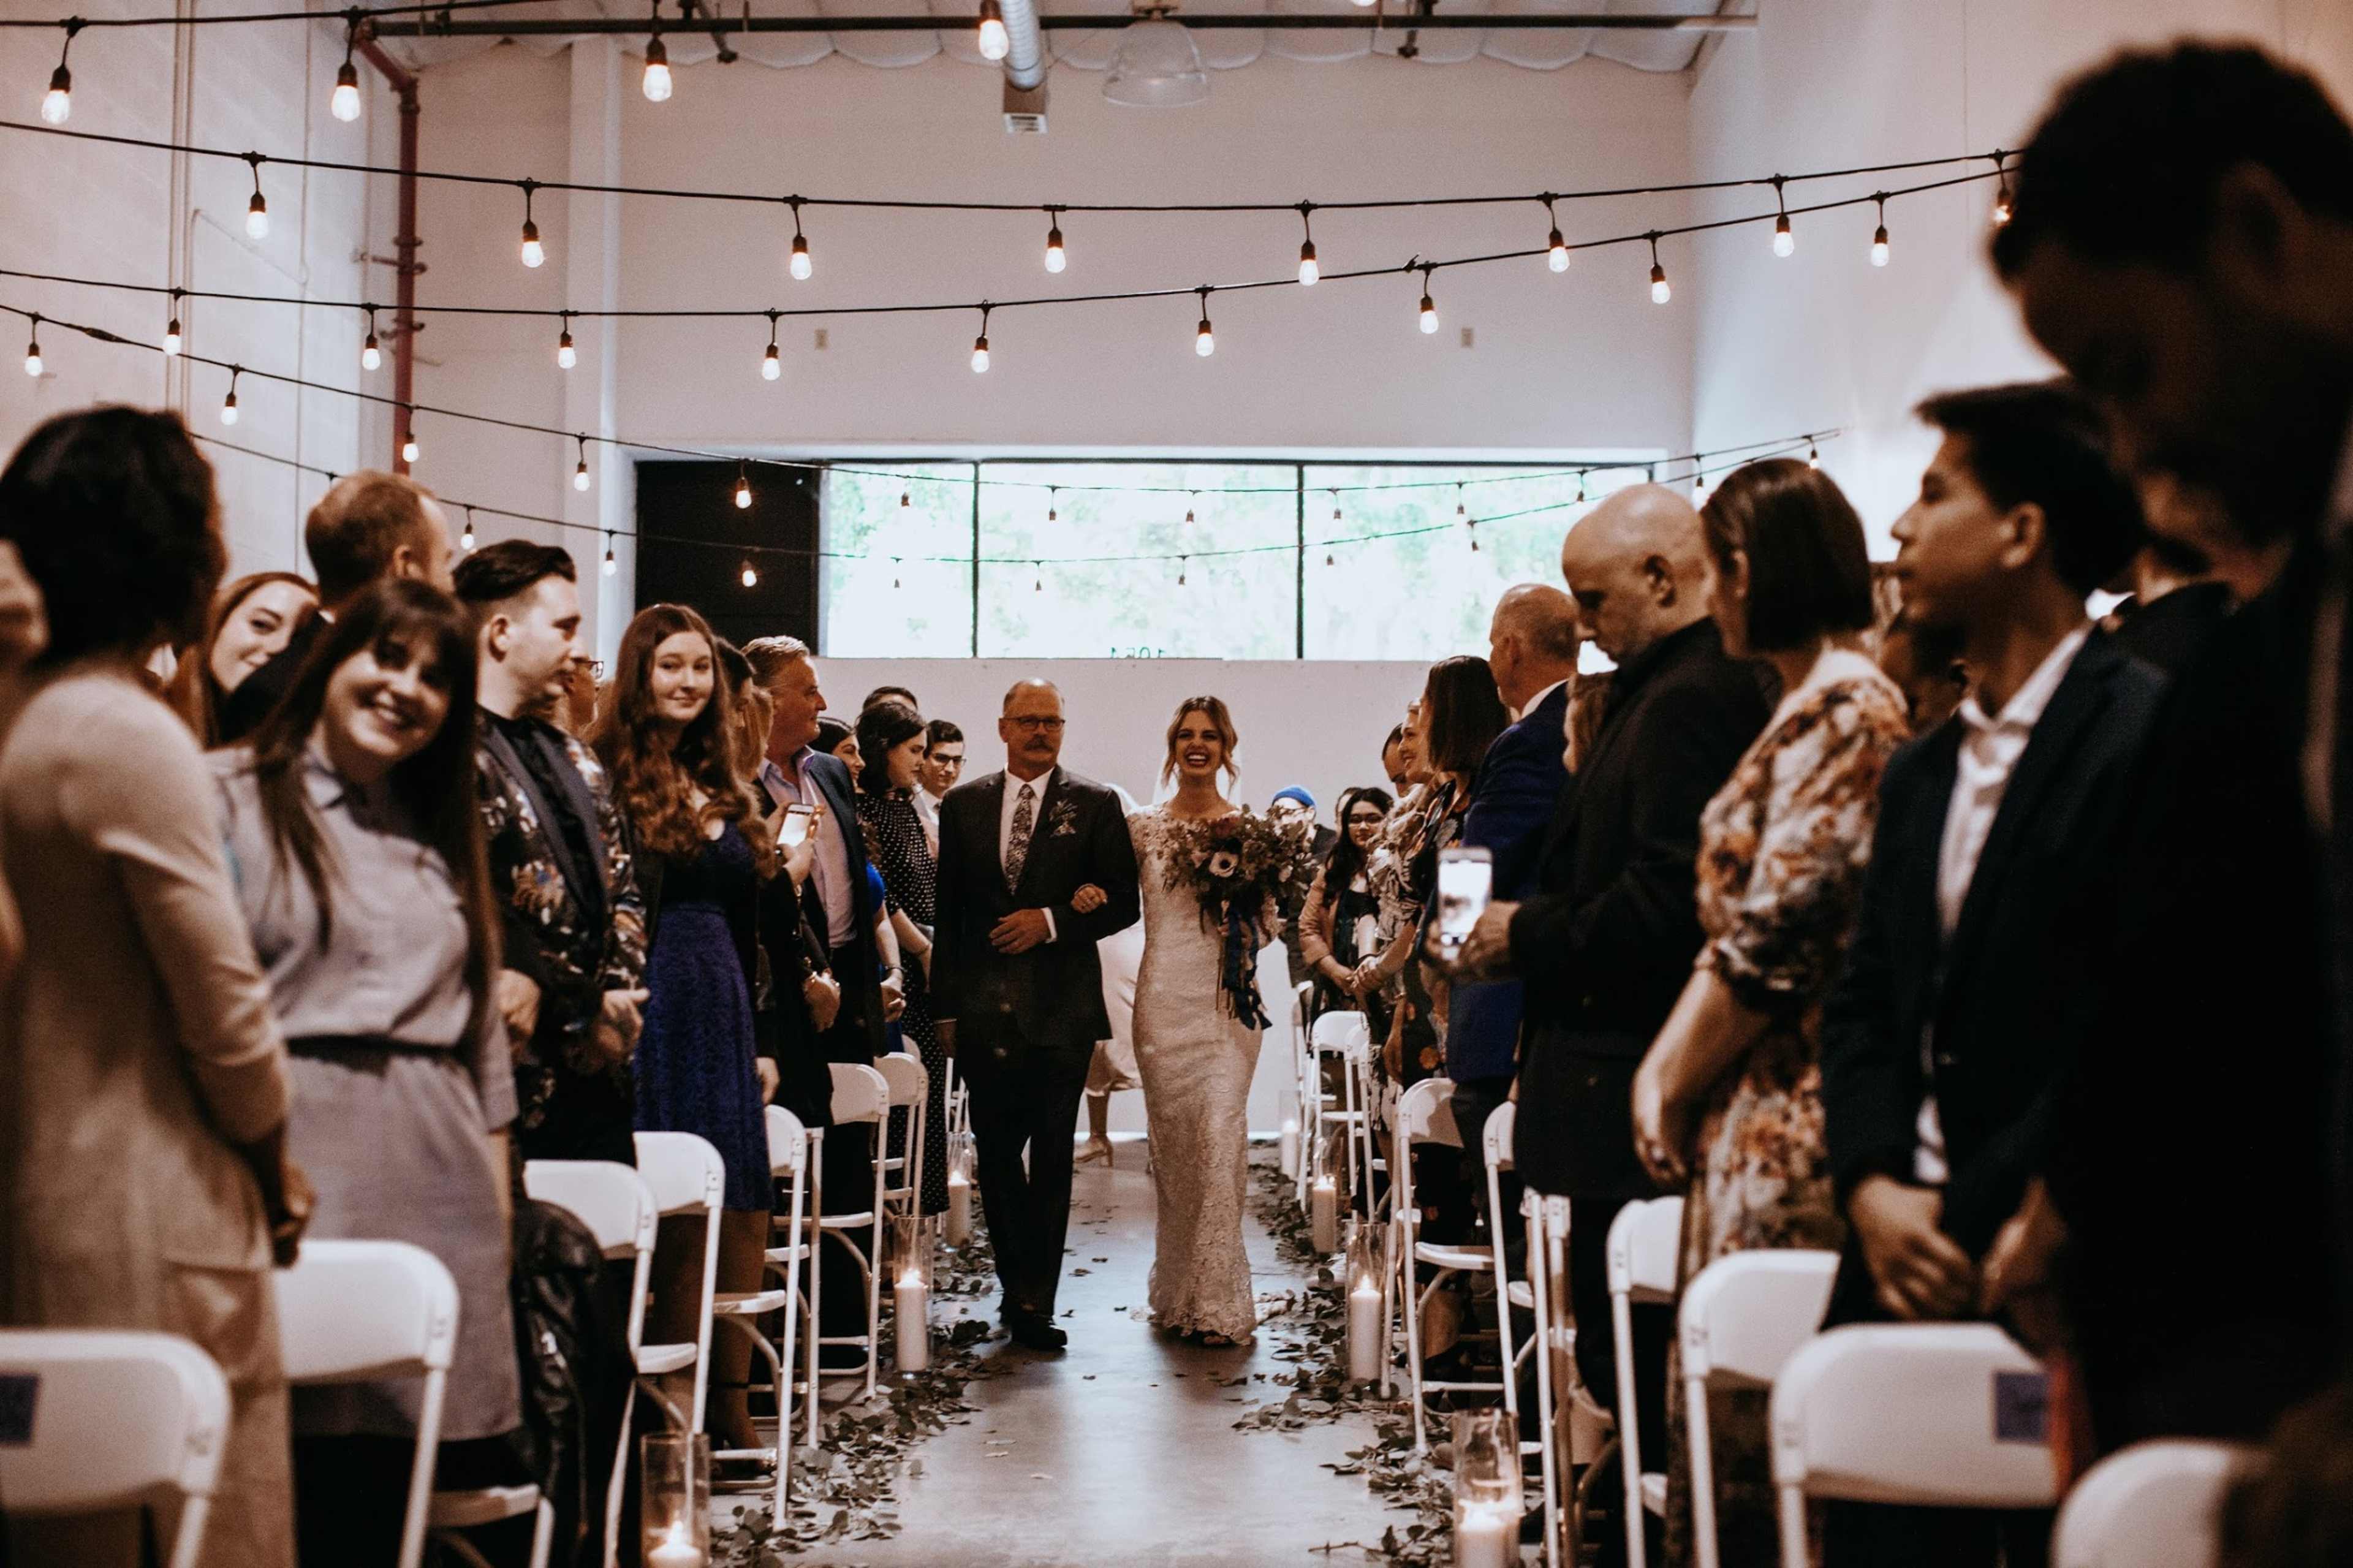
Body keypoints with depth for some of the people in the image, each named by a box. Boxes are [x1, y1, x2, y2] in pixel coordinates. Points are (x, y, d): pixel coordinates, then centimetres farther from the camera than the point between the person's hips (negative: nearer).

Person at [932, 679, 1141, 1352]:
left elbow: (1123, 903, 1)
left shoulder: (1095, 805, 3)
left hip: (1060, 1009, -2)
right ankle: (1020, 1288, 22)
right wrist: (945, 1006, 7)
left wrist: (1050, 922, -13)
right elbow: (948, 913, 11)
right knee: (996, 1153, 8)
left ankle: (1034, 1303, 3)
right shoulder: (962, 805, 10)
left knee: (1051, 1157, -1)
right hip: (984, 1010, 3)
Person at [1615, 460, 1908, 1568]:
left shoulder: (1844, 709, -13)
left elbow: (1777, 938, -18)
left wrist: (1676, 1084, -7)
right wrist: (1667, 1065, 7)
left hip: (1790, 1127, -10)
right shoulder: (1809, 707, 18)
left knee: (1750, 1436, -4)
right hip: (1755, 1125, 10)